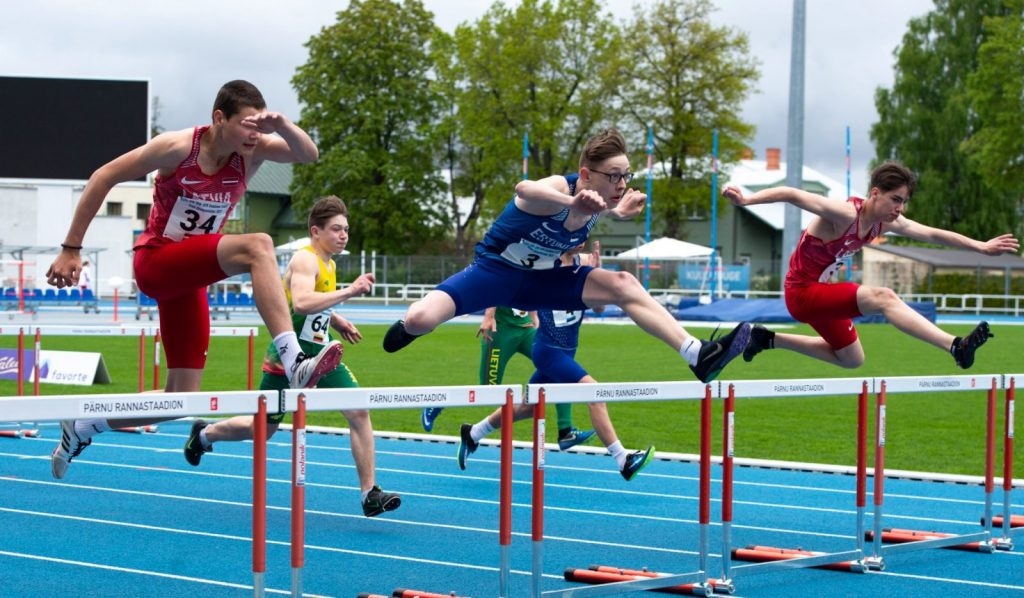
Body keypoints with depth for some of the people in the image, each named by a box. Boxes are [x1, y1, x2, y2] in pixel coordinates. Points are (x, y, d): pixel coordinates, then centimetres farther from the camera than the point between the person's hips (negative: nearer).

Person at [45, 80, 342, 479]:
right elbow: (103, 177, -11)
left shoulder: (252, 151, -5)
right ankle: (294, 361, -45)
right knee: (257, 247, -32)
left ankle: (83, 427, 24)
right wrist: (71, 249, -12)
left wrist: (283, 126, -40)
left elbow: (308, 154, -19)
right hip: (155, 263, -6)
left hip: (190, 277, 6)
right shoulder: (178, 147, -17)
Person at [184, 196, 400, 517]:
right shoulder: (305, 260, -17)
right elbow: (301, 303, -37)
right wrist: (348, 292, -40)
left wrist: (337, 321, 14)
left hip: (320, 353, 7)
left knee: (359, 412, -10)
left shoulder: (328, 264, 11)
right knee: (263, 428, 7)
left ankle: (370, 493, -7)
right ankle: (204, 434, 36)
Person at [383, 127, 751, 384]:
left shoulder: (599, 203, -8)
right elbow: (524, 189, -59)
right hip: (494, 271, -6)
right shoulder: (559, 190, -31)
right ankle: (410, 326, 17)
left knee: (623, 285, -14)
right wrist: (573, 201, -78)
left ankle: (698, 355, -16)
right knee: (420, 320, -24)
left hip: (540, 280, 6)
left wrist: (616, 213, 2)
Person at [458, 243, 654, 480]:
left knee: (528, 406, 21)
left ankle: (471, 434, 41)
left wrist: (596, 270, -15)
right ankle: (623, 461, -22)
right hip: (549, 350, -7)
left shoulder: (580, 264, 3)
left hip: (566, 351, 7)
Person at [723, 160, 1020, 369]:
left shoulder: (887, 222, -1)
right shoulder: (845, 214, -26)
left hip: (821, 292, 10)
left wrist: (981, 247, 3)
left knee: (851, 359, 26)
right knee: (883, 297, -29)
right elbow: (792, 195, -33)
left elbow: (932, 234, 6)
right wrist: (746, 199, -46)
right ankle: (956, 346, -40)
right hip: (803, 292, -10)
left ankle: (768, 339, 28)